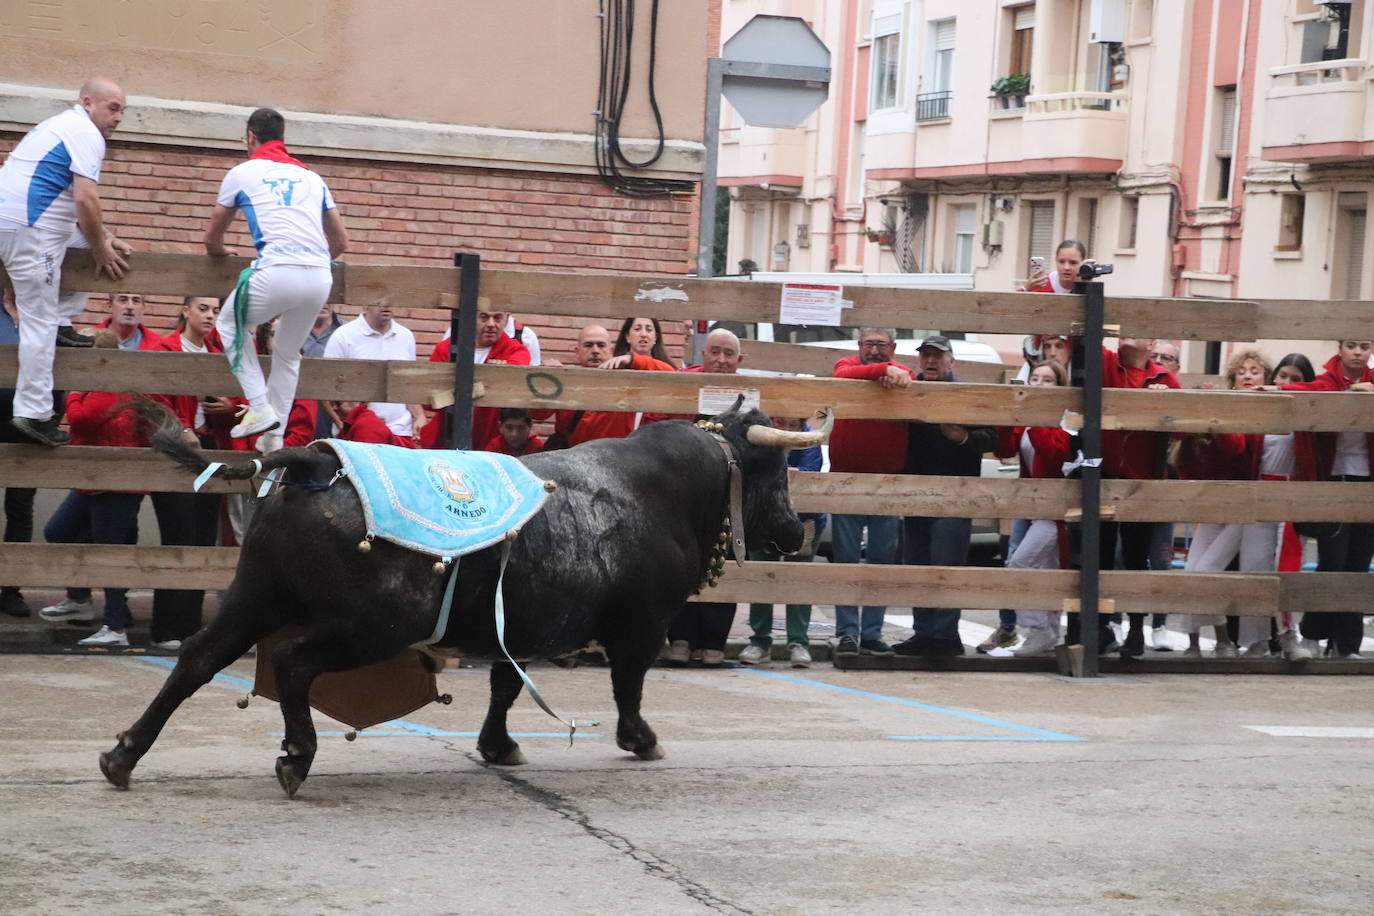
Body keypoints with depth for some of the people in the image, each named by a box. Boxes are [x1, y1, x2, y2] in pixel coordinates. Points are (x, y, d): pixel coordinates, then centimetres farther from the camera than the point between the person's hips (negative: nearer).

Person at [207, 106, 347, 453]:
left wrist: (220, 252, 49)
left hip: (277, 272, -4)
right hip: (320, 277, 4)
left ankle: (260, 408, 8)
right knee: (289, 355, 23)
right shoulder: (311, 177, 24)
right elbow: (341, 242, 28)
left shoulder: (242, 173, 15)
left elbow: (212, 239, 26)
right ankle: (273, 435, 19)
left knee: (231, 324, 22)